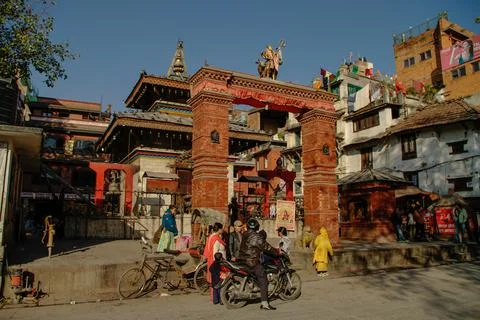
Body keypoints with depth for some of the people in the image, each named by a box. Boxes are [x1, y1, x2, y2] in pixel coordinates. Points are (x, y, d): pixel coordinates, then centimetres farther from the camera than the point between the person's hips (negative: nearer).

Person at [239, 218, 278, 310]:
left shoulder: (244, 235, 9)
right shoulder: (256, 236, -15)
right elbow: (266, 247, -11)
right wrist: (277, 252, 3)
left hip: (243, 260, 9)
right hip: (252, 262, -9)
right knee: (263, 281, -7)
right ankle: (264, 303, -11)